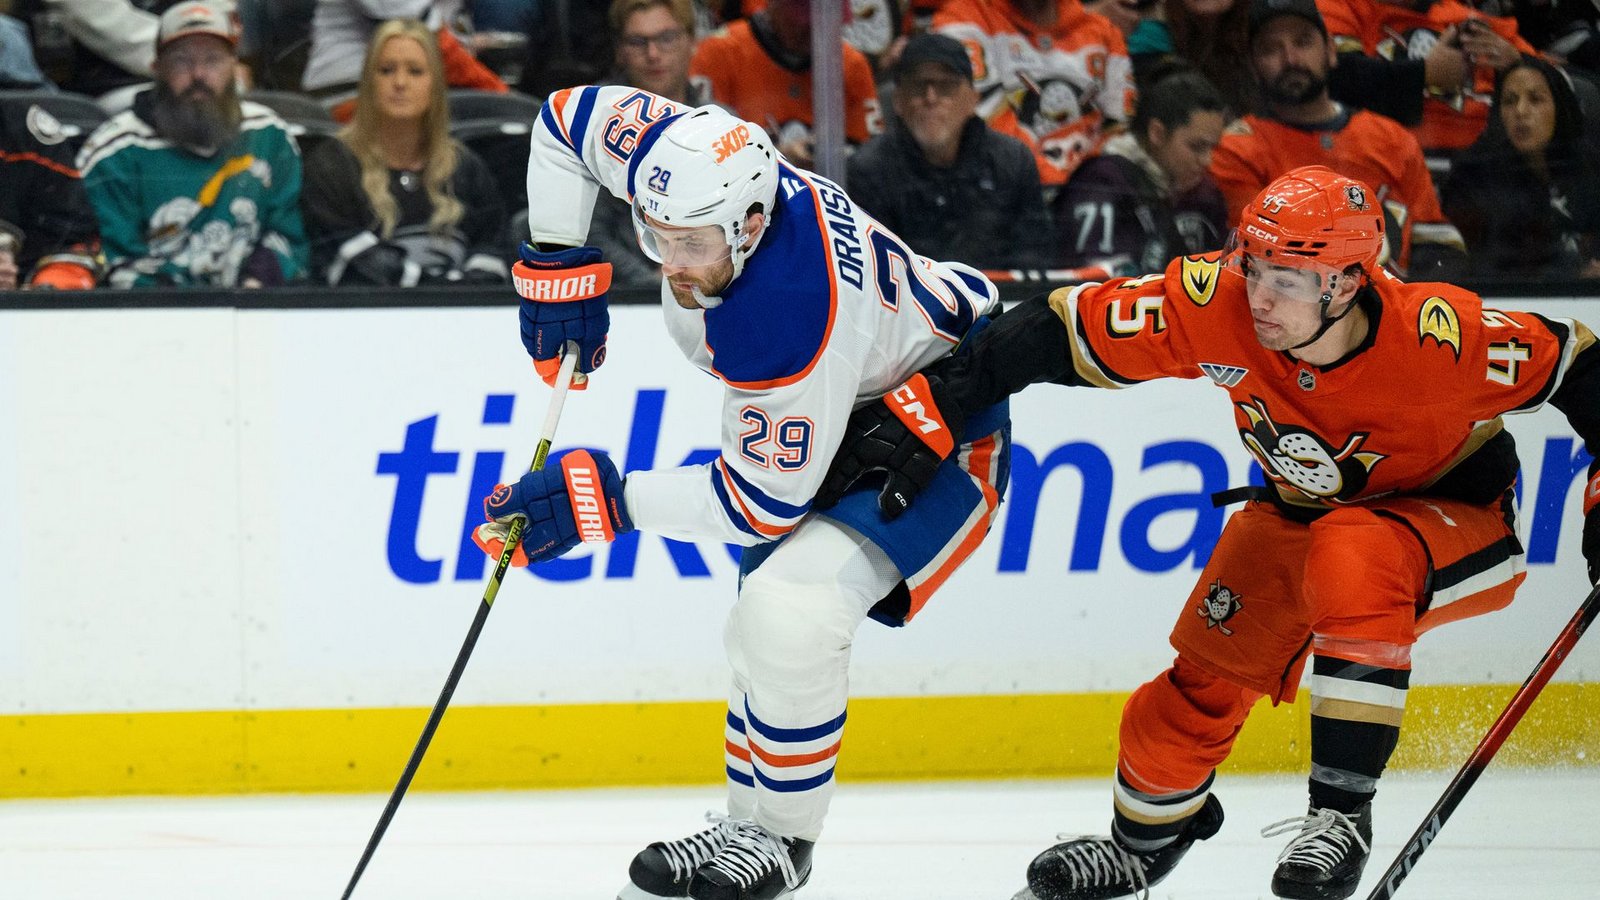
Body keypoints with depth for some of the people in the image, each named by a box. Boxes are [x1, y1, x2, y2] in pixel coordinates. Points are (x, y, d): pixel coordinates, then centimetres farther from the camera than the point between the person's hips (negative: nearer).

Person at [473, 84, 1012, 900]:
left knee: (789, 609, -24)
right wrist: (557, 266, -6)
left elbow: (766, 499, -31)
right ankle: (745, 829, 25)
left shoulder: (788, 321, -41)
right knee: (759, 633, 11)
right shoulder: (685, 157, -23)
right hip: (835, 409, 9)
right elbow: (569, 116, -3)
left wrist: (609, 500, -28)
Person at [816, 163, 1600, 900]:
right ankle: (1146, 835, 34)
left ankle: (1341, 811, -26)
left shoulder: (1433, 336, -35)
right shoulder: (1216, 306, -28)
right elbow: (1056, 333, -22)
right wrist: (924, 410, -25)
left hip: (1452, 516, -5)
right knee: (1209, 669, 3)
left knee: (1351, 558, -35)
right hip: (1300, 507, 5)